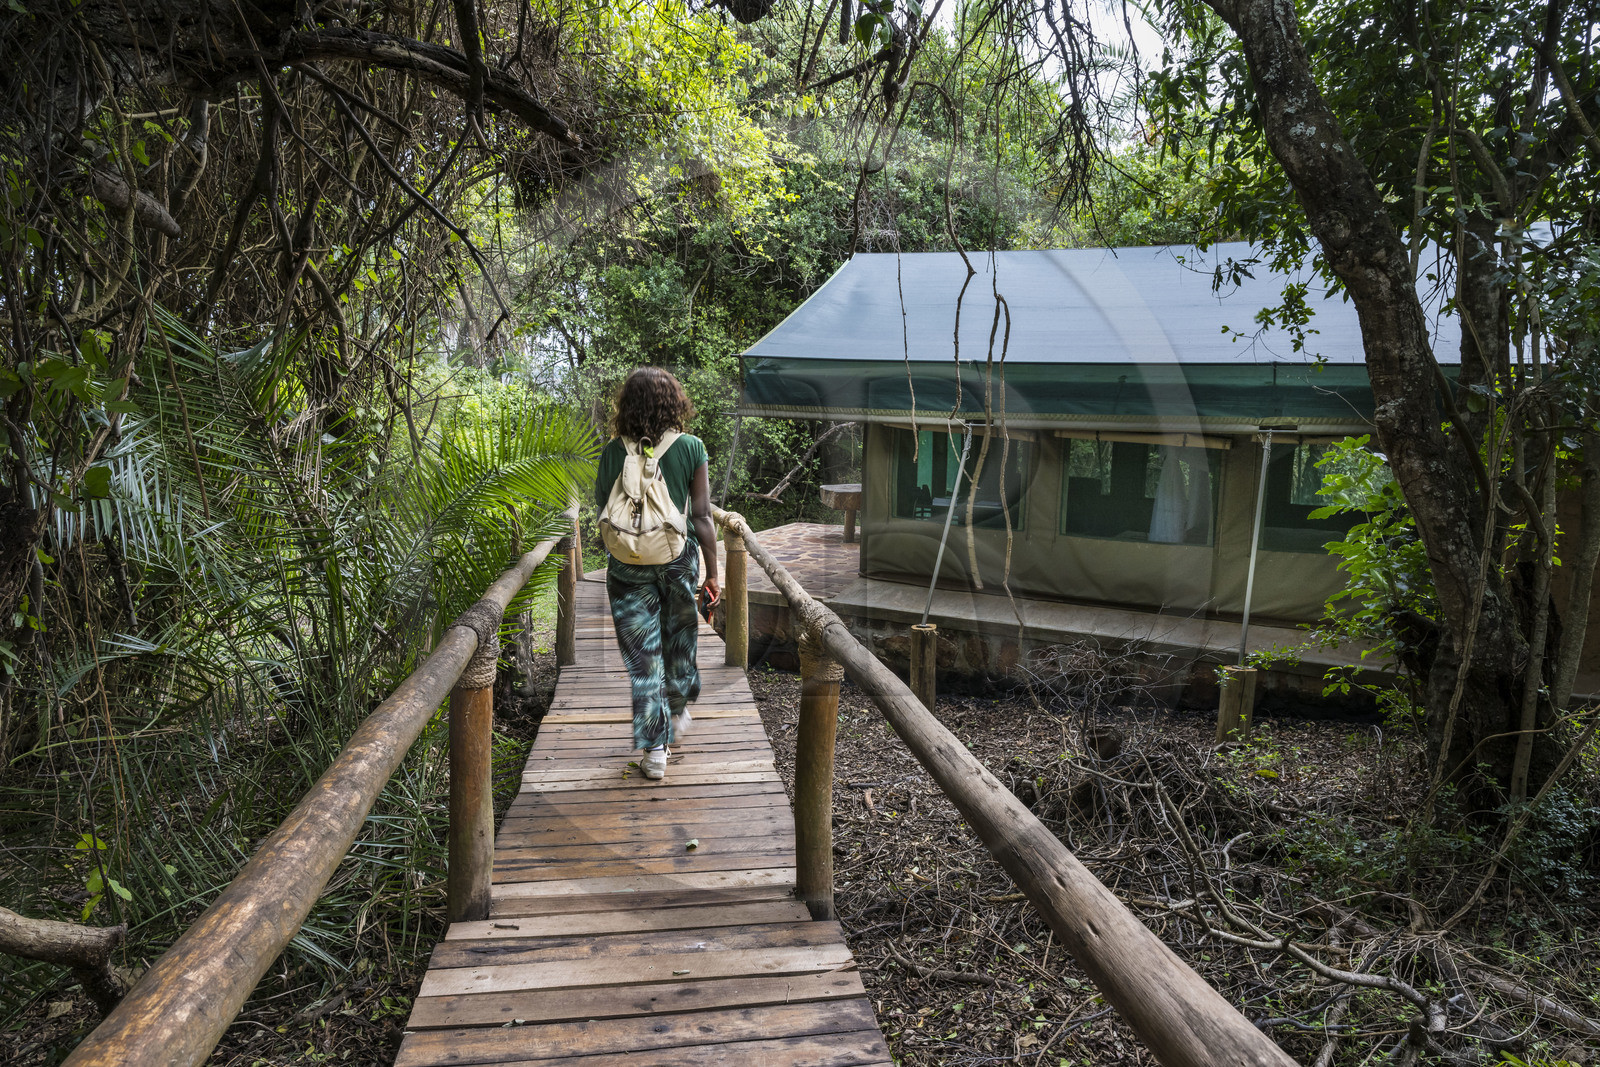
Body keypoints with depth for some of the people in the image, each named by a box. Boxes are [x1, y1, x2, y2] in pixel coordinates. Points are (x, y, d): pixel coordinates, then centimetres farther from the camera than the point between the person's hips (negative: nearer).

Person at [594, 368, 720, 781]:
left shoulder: (614, 452, -7)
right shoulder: (690, 448, -9)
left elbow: (602, 505, 4)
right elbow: (702, 518, -6)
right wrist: (713, 572, 1)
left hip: (628, 565, 0)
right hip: (679, 558, 1)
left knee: (643, 654, 7)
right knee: (679, 639, 23)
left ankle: (655, 751, 9)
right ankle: (677, 712, 45)